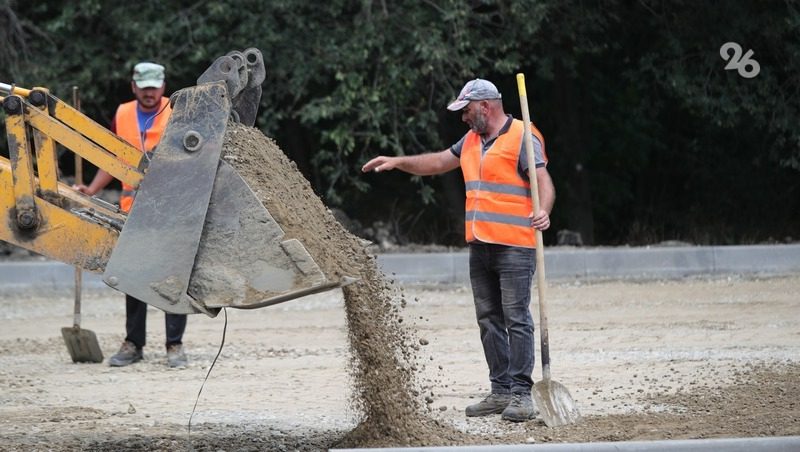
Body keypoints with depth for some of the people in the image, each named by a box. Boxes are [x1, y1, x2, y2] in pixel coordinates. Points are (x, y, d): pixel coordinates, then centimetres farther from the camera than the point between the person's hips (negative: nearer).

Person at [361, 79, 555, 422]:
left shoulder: (521, 139, -8)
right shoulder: (471, 141, 18)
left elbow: (544, 181, -17)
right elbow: (438, 162, 31)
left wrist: (543, 211, -36)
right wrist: (397, 162, 24)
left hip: (514, 247, -9)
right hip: (480, 247, 9)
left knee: (516, 319, -9)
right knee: (489, 320, 8)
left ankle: (521, 394, -9)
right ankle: (501, 391, 13)